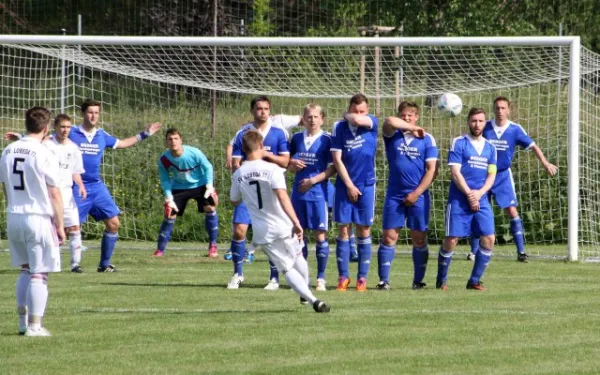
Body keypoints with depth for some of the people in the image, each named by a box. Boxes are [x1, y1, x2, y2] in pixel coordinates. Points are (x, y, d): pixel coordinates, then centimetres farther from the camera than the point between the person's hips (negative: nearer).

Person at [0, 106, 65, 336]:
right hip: (39, 218, -6)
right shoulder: (44, 155, -13)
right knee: (39, 274, 0)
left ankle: (23, 321, 19)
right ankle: (34, 325, -1)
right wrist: (60, 225, -4)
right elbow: (54, 194, -11)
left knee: (25, 270, 18)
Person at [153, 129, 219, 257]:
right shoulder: (163, 160, -21)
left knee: (210, 208, -18)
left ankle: (213, 246, -7)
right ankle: (160, 250, 6)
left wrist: (209, 186, -17)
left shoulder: (194, 153, -26)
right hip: (179, 188, 1)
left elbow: (208, 167, -10)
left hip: (199, 185, -1)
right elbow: (165, 180, -5)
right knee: (169, 215, -7)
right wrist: (169, 197, -15)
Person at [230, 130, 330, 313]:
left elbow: (235, 201, 17)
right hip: (284, 228, -2)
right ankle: (305, 294, 37)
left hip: (262, 234, 2)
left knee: (287, 269, 6)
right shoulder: (272, 169, -11)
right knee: (298, 257, 26)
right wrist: (296, 222, -26)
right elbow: (282, 196, -24)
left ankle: (310, 298, -13)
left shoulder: (238, 174, 2)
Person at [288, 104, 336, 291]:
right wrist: (292, 165, -5)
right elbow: (288, 164, 19)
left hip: (318, 192, -4)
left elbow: (333, 168, -6)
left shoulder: (327, 140, -4)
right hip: (298, 192, 4)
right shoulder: (297, 138, 9)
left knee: (320, 235, -3)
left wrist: (313, 180, -14)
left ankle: (321, 279, 3)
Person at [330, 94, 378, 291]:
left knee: (363, 230, 3)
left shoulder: (372, 123, -2)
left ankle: (362, 277, 7)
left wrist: (347, 116, -2)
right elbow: (337, 159, -3)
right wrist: (349, 185, -6)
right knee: (343, 229, 0)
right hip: (345, 185, 0)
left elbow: (357, 120, -25)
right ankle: (343, 276, 5)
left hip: (366, 185, 0)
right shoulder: (339, 127, -1)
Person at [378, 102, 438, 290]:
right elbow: (390, 122, -19)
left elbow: (432, 170, -1)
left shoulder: (427, 139, 3)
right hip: (394, 195, 0)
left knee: (419, 238, 2)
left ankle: (418, 281, 9)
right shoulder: (393, 135, 5)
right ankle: (383, 280, -2)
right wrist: (413, 129, -9)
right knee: (389, 237, -4)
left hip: (418, 196, 0)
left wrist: (416, 193, -8)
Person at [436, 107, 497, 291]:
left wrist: (480, 193, -8)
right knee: (451, 240, -6)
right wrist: (469, 194, -13)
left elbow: (491, 175, 10)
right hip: (459, 199, -4)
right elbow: (455, 172, -7)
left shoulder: (490, 148, 14)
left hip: (481, 200, 4)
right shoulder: (459, 143, 0)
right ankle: (441, 280, 10)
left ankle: (474, 281, 4)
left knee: (488, 239, -7)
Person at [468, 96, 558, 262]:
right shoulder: (485, 127, -6)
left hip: (503, 175, -1)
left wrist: (545, 163, -19)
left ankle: (521, 251, -7)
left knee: (512, 211, -10)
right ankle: (473, 251, 13)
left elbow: (533, 146, -7)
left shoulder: (515, 130, -7)